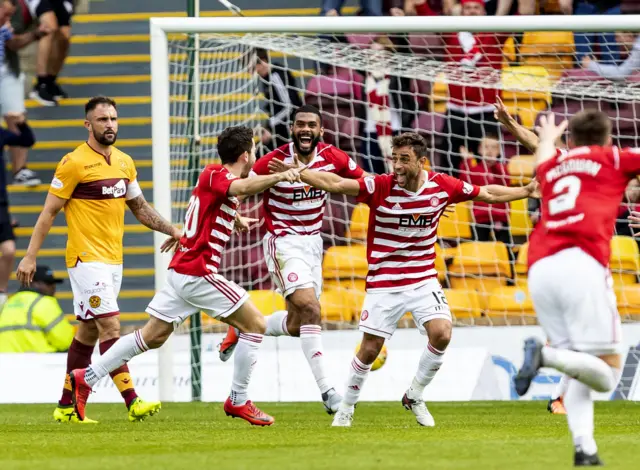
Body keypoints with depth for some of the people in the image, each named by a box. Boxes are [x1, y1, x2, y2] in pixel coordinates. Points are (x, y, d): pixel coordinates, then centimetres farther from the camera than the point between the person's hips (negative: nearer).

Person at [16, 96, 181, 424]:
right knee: (110, 326, -15)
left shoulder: (125, 162, 11)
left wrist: (173, 231, 12)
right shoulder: (74, 163, -10)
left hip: (113, 260, 8)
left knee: (88, 332, 11)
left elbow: (140, 208, 22)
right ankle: (133, 403, -20)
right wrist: (30, 257, -10)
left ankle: (66, 406, 19)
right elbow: (49, 212, -7)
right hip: (86, 258, -8)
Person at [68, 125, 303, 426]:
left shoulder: (215, 177, 14)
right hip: (198, 273, -10)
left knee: (152, 337, 14)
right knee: (254, 324, -4)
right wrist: (278, 177, -50)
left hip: (181, 272, 10)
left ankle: (86, 378, 15)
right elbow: (243, 188, -37)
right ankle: (238, 401, -1)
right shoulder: (215, 175, -13)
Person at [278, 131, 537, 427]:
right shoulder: (380, 187, -15)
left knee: (441, 334, -18)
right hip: (383, 283, -2)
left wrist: (528, 191, 4)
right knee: (370, 350, 1)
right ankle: (346, 408, 24)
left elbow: (489, 194, 7)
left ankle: (415, 397, 6)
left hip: (423, 279, 2)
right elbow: (335, 184, -24)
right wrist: (297, 172, -36)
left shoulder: (442, 186, -6)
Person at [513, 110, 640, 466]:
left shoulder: (553, 167, 29)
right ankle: (546, 355, -30)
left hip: (539, 270, 5)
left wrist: (547, 138, 75)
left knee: (581, 375, 10)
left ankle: (585, 449, -12)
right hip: (581, 264, -5)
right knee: (607, 374, -5)